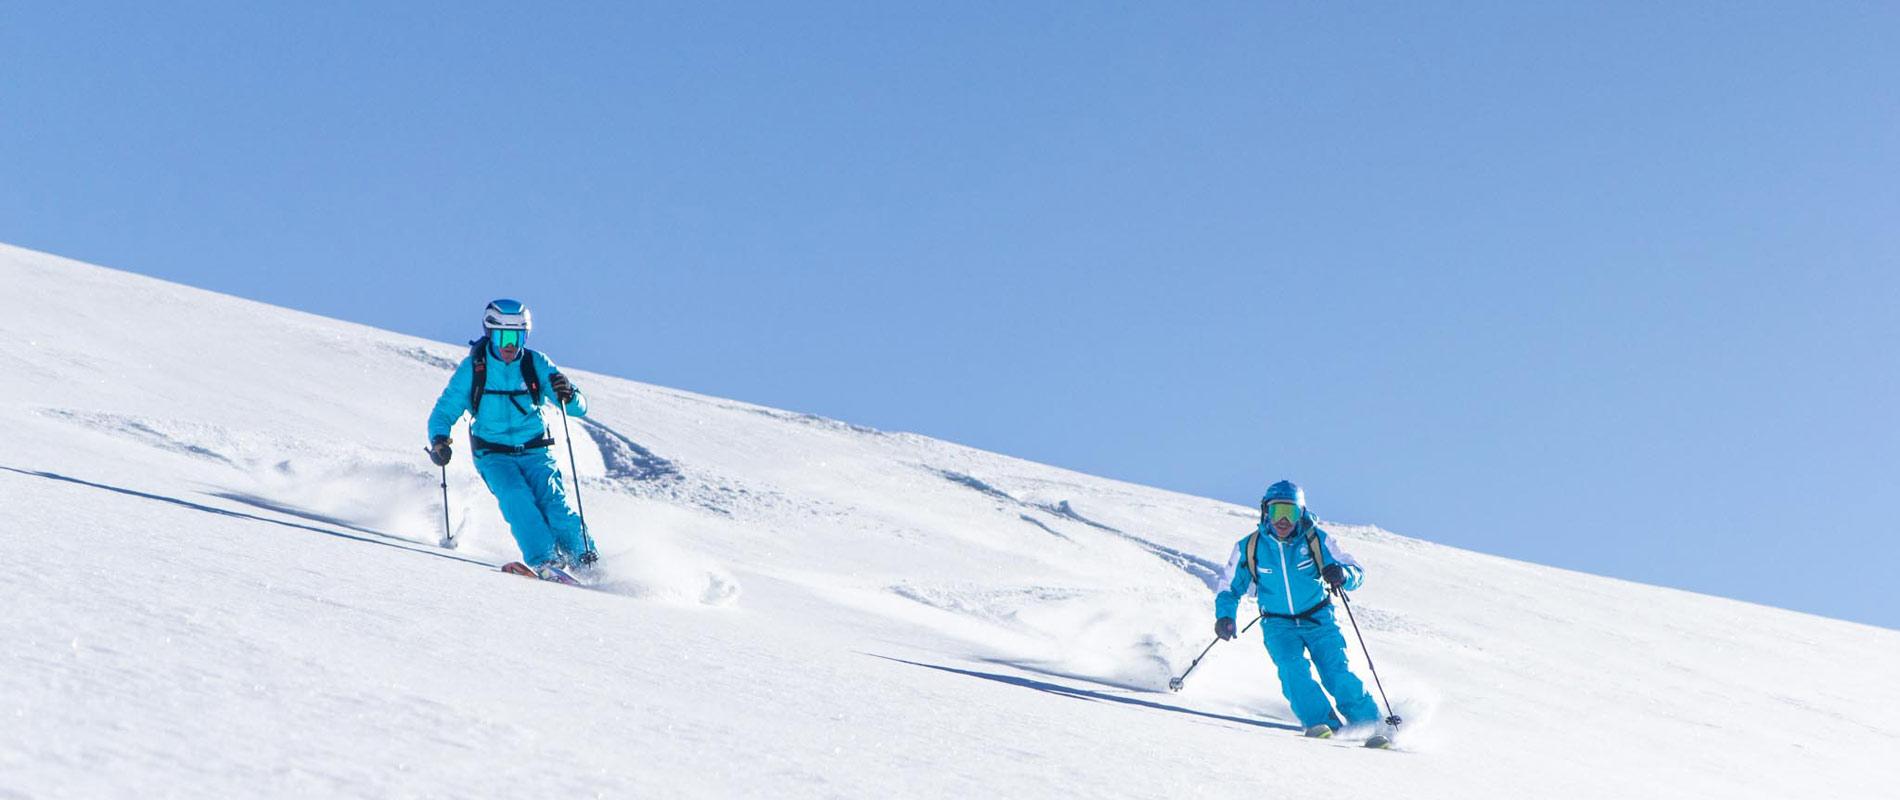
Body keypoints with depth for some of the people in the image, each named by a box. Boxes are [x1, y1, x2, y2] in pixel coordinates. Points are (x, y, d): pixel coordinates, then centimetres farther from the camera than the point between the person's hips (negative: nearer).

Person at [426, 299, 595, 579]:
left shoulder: (536, 364, -1)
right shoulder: (472, 369, -1)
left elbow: (579, 408, -2)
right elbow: (444, 411, 3)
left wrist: (568, 395, -26)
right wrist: (439, 440, -17)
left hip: (535, 452, 1)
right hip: (493, 455, -1)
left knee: (553, 501, -22)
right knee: (516, 497, -28)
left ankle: (585, 561, -16)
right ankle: (543, 560, -33)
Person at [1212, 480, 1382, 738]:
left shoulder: (1317, 540, -6)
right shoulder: (1249, 547, -3)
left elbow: (1357, 573, -4)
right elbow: (1230, 586, 11)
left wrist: (1341, 574, -28)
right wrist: (1224, 615, -8)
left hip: (1318, 619, 0)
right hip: (1278, 624, 1)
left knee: (1337, 673, -17)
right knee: (1292, 666, -27)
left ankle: (1370, 725, -5)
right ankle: (1321, 724, -26)